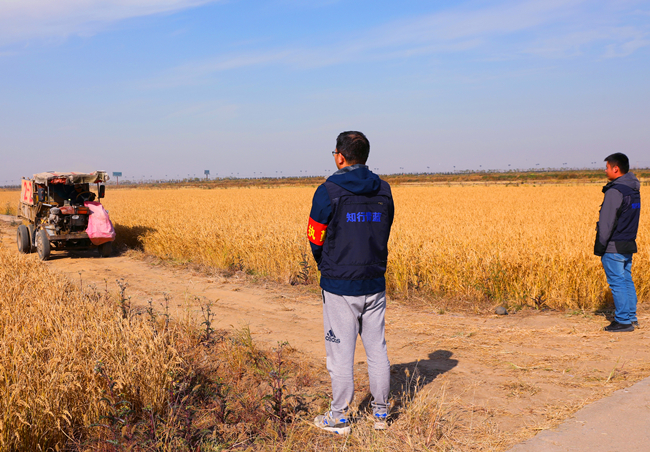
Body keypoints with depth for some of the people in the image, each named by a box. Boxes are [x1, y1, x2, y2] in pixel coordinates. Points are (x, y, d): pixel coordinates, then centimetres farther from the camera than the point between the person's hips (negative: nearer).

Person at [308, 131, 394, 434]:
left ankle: (339, 418, 15)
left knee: (341, 352, 4)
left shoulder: (328, 192, -12)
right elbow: (383, 234, 11)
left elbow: (316, 239, -4)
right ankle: (380, 413, 23)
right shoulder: (384, 191, 4)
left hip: (340, 286, -5)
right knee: (377, 349, 13)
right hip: (375, 284, 5)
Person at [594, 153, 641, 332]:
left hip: (614, 247, -9)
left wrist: (600, 247, -12)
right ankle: (631, 318, 21)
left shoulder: (615, 191, -18)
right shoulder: (634, 190, 11)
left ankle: (623, 321, 2)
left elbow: (606, 223, -18)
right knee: (627, 280, 14)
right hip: (629, 244, 9)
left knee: (617, 282, -3)